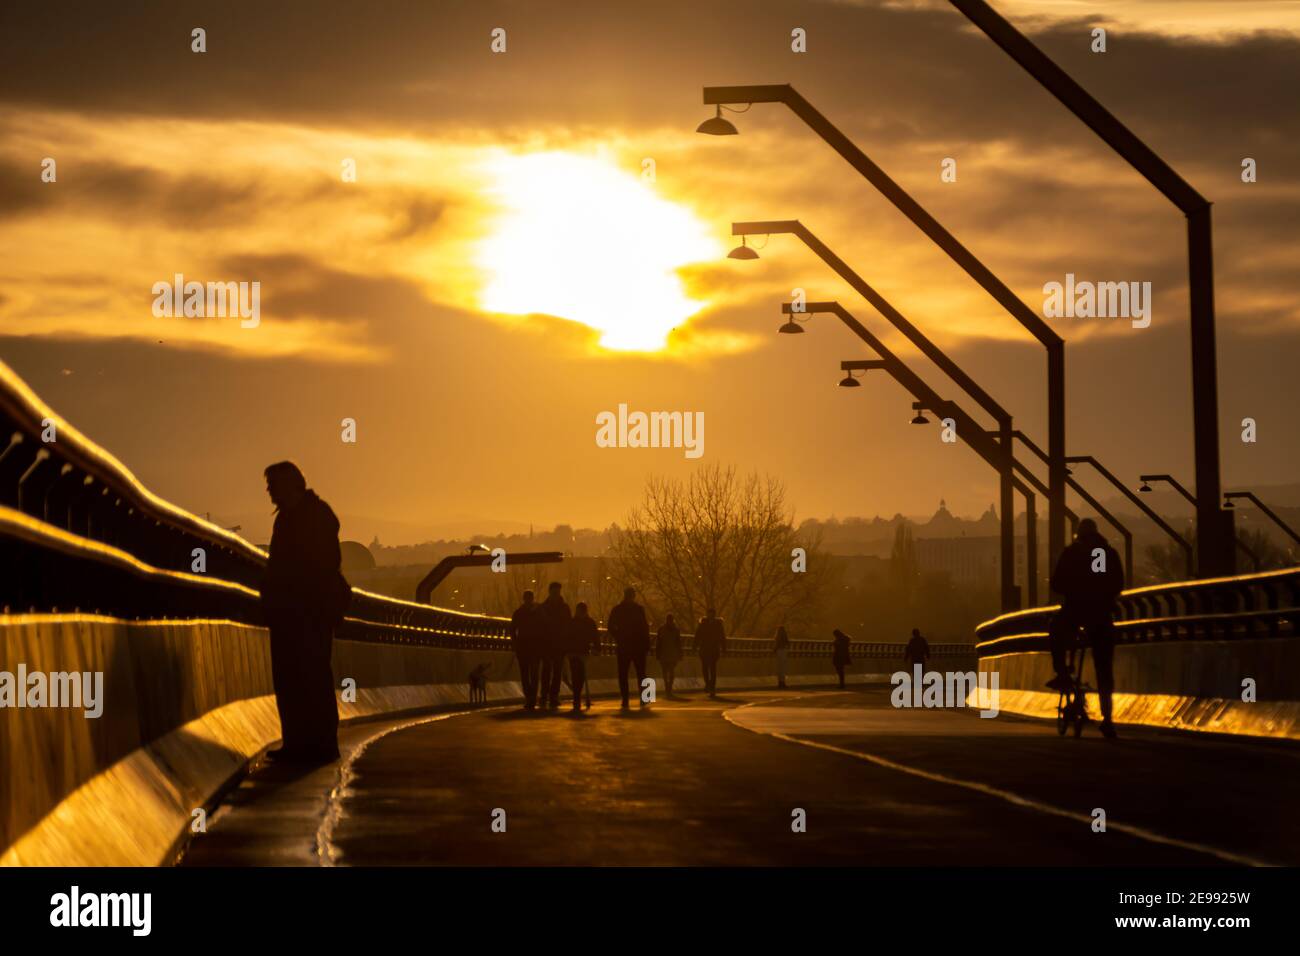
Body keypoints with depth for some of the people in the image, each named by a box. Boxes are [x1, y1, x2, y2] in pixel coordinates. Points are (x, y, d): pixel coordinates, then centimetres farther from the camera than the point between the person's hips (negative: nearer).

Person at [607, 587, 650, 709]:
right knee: (641, 673, 9)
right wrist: (647, 644, -3)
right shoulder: (639, 609, -6)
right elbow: (645, 627, -7)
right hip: (638, 645, -1)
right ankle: (643, 700, 3)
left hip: (623, 645, 1)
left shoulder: (616, 610, 2)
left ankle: (625, 701, -5)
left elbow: (610, 627, 4)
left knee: (623, 674, 3)